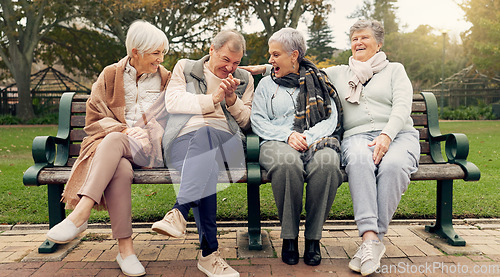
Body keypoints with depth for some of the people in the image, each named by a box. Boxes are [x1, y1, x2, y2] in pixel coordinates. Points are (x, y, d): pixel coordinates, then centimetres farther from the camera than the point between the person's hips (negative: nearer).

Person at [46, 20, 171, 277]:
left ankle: (80, 214, -39)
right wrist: (124, 129, -11)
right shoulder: (110, 76, 11)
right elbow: (94, 119, 5)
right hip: (110, 145, 1)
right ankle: (125, 248, -34)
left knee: (114, 141, -34)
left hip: (147, 150, 0)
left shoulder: (166, 80, 14)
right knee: (121, 170, -35)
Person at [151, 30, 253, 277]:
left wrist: (232, 99, 1)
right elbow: (172, 102, 4)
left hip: (226, 142, 1)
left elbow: (247, 122, 20)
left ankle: (179, 213, -47)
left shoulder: (245, 79, 26)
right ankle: (209, 252, -41)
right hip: (183, 140, 0)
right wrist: (213, 99, -3)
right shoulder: (185, 68, 21)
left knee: (204, 134, -38)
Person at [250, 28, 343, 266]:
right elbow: (257, 121, 9)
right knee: (287, 164, -38)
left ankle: (313, 238, -20)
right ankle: (289, 237, -21)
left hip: (317, 140, 0)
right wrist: (288, 135, -9)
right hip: (278, 141, 0)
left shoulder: (317, 80, 20)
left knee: (327, 165, -36)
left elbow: (332, 118, 9)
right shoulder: (266, 84, 22)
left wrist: (307, 137, -10)